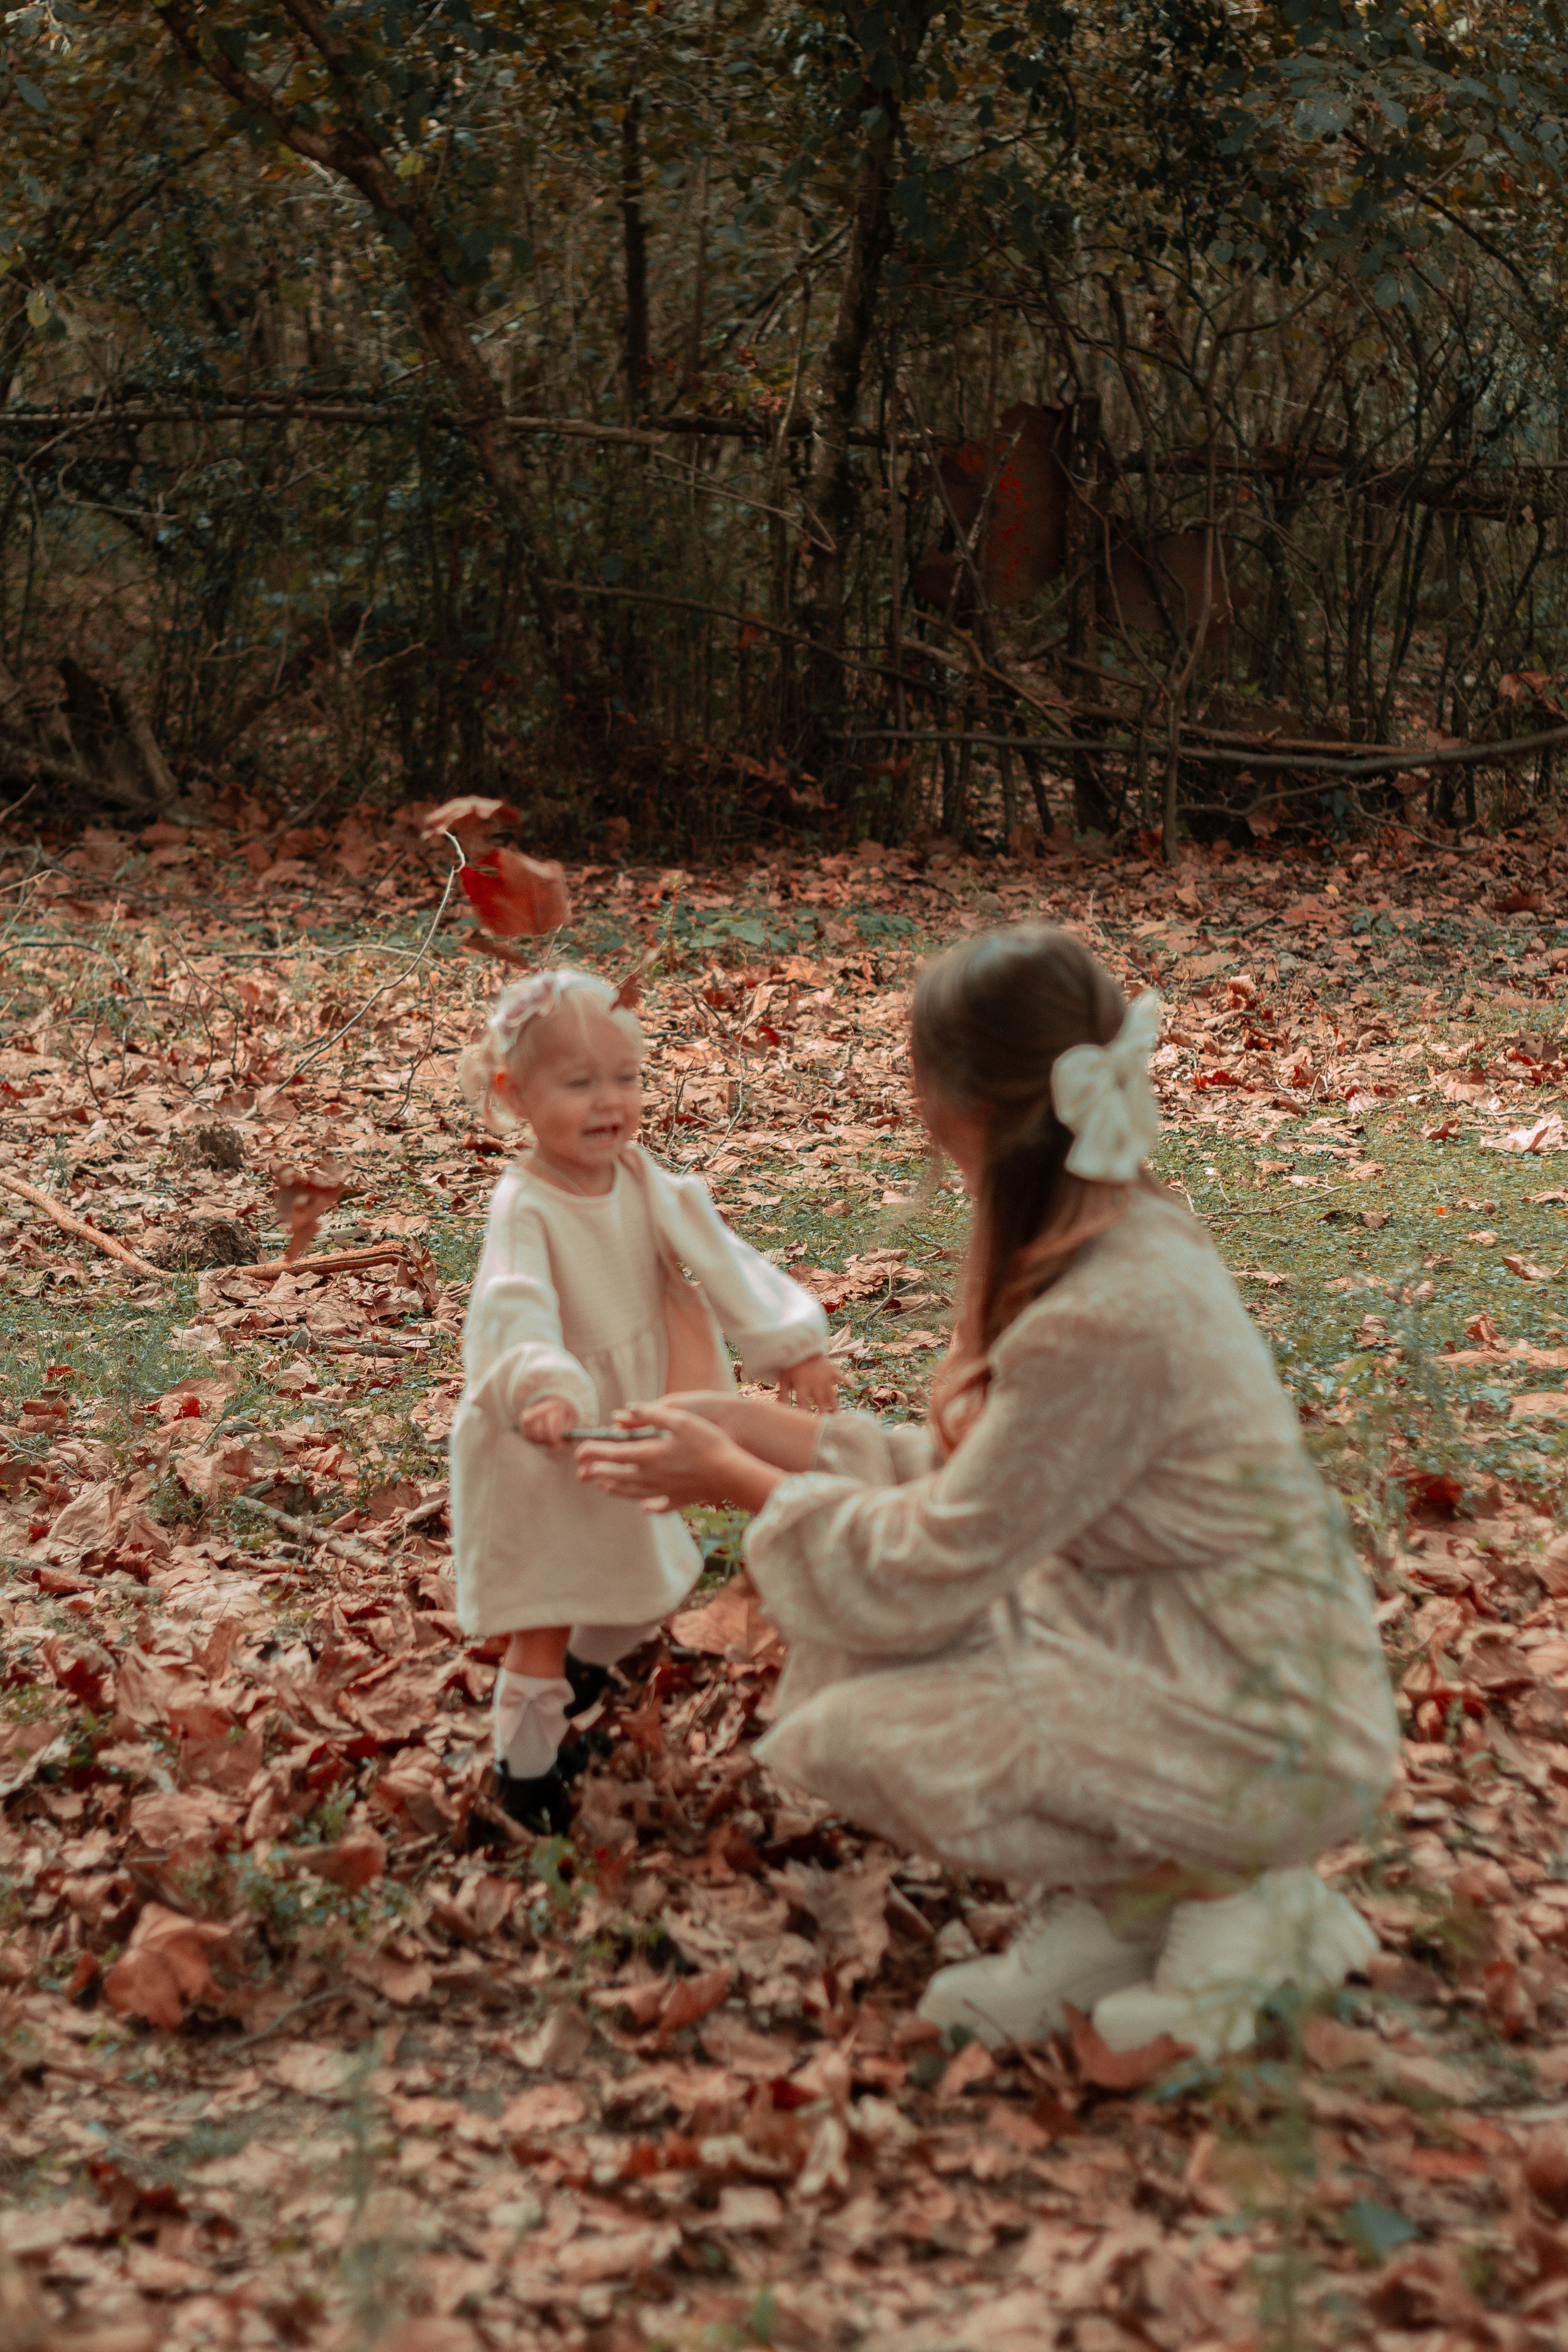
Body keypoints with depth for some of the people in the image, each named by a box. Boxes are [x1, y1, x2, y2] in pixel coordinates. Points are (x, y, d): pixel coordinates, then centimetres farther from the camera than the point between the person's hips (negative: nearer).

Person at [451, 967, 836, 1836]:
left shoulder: (640, 1179, -4)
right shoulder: (524, 1208, -25)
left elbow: (715, 1256, -6)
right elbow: (517, 1308, -39)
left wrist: (787, 1341, -14)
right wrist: (544, 1391, -58)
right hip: (546, 1447, -7)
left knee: (644, 1585, 24)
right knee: (545, 1616, 3)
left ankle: (585, 1664, 54)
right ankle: (524, 1762, 24)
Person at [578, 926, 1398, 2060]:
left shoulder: (1105, 1321, -28)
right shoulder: (1130, 1233, 0)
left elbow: (924, 1570, -19)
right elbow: (973, 1482, 7)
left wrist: (742, 1482, -5)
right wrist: (766, 1430, 6)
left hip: (1269, 1740, -9)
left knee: (861, 1740, -15)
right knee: (849, 1651, 6)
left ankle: (1226, 1892, 0)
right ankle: (1106, 1906, 12)